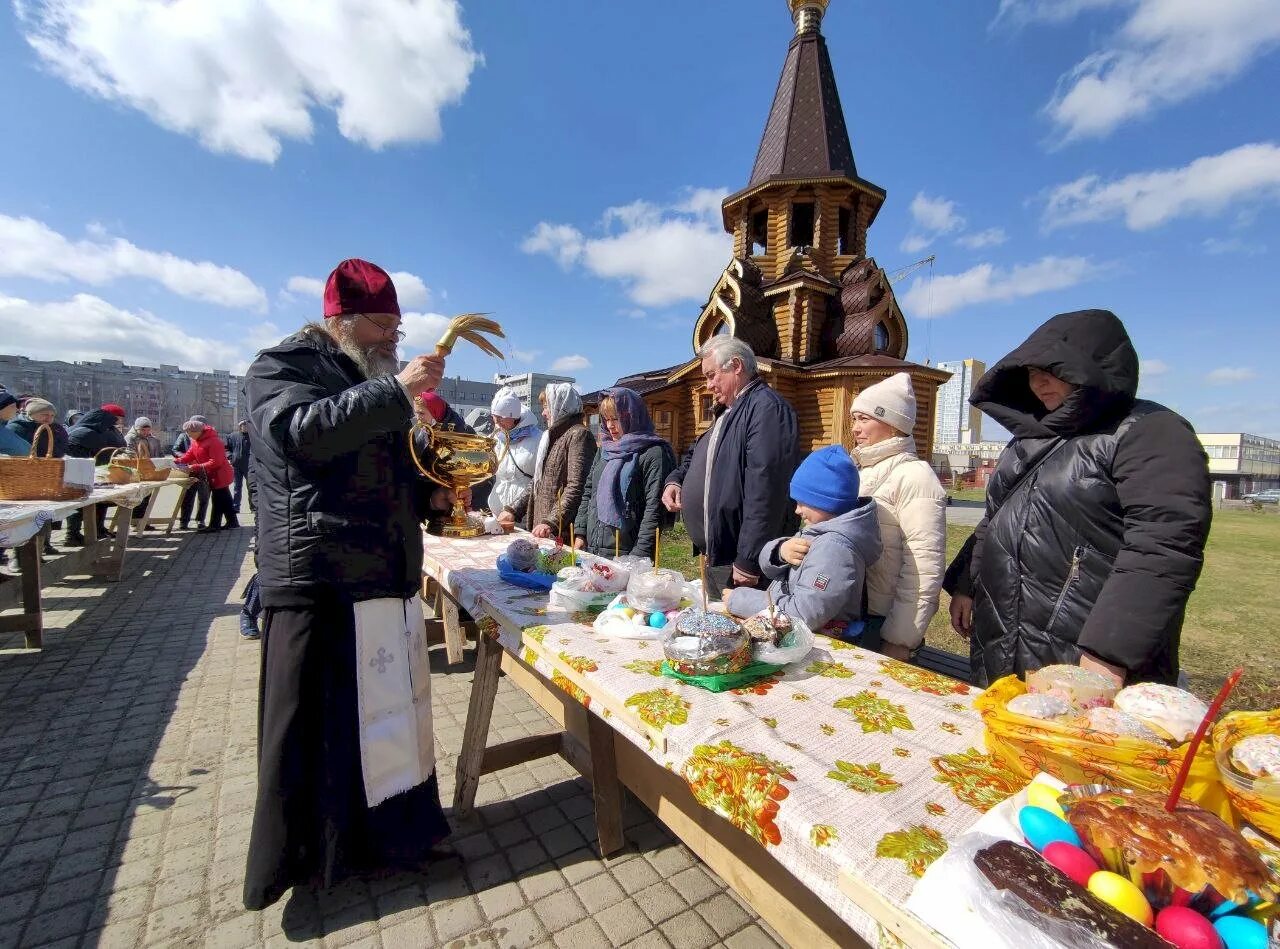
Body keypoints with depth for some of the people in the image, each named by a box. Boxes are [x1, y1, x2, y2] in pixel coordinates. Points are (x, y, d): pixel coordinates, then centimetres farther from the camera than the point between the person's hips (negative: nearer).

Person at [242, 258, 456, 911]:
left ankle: (391, 831, 30)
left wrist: (432, 496, 8)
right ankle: (306, 853, 23)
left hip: (389, 576, 8)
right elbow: (303, 430, -24)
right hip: (319, 580, -7)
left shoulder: (377, 382, 22)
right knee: (317, 721, 4)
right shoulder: (281, 366, -1)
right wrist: (395, 391, -27)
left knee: (392, 709, 14)